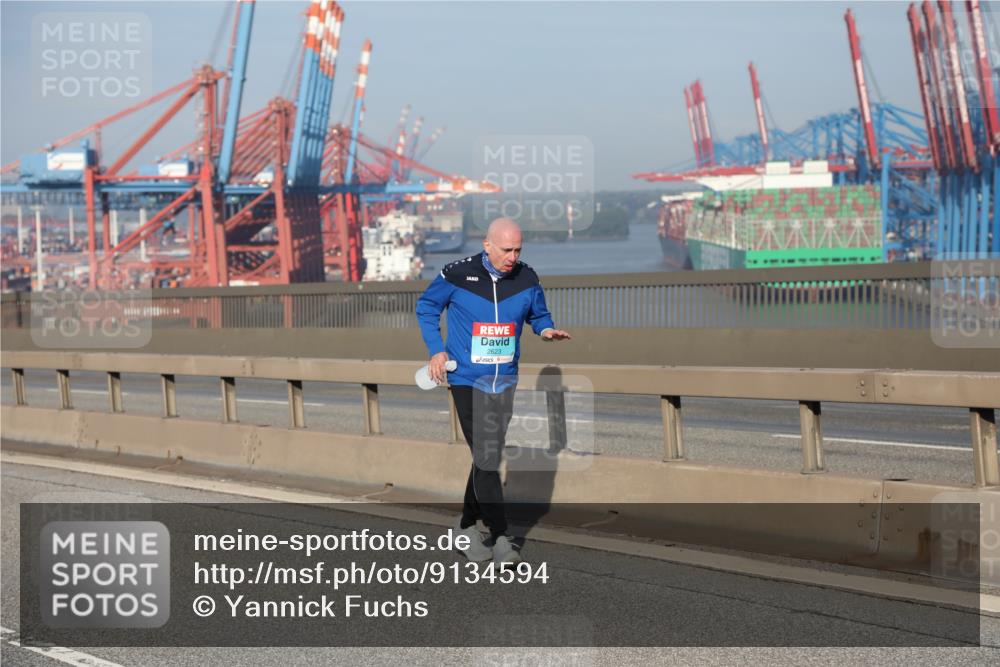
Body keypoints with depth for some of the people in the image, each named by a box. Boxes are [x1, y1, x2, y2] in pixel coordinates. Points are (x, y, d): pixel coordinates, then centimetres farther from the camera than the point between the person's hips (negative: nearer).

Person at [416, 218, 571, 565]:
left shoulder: (526, 279, -2)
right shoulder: (457, 275, -11)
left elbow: (538, 313, 15)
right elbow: (426, 306, 4)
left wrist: (546, 329, -9)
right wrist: (437, 350, -6)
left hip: (504, 381, 4)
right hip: (467, 380, -4)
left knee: (488, 456, 13)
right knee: (486, 458, -13)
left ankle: (467, 526, 29)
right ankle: (500, 537, -11)